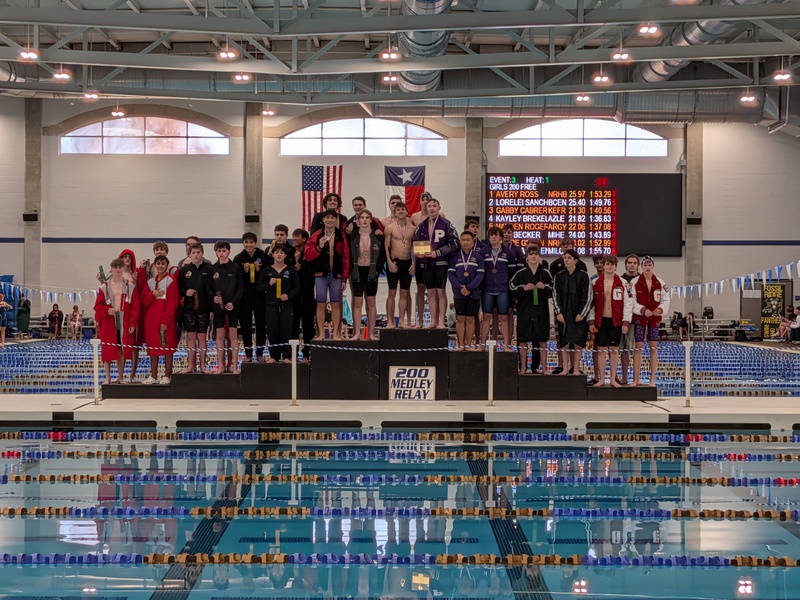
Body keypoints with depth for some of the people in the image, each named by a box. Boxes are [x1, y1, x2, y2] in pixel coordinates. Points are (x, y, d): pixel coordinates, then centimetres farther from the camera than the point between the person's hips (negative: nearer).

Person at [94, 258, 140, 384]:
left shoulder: (130, 287, 3)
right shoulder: (104, 287, 2)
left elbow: (135, 307, 1)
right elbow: (98, 306, 4)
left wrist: (132, 324, -6)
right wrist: (107, 310, -16)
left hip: (124, 323, 0)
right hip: (108, 323, 0)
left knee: (122, 350, 5)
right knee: (107, 351, 1)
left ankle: (120, 377, 16)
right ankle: (108, 377, 9)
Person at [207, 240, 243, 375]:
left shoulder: (235, 268, 1)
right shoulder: (212, 269, 7)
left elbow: (240, 288, -1)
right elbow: (208, 288, 7)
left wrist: (233, 302, -13)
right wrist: (213, 297, -13)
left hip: (232, 306, -2)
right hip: (218, 306, 2)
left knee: (232, 335, -1)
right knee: (220, 335, 3)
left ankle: (233, 365, 2)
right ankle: (221, 365, 8)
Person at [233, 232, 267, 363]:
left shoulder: (262, 256, -1)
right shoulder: (238, 258, 2)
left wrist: (259, 270, -14)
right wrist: (244, 271, -15)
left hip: (259, 295, -1)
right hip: (244, 296, 1)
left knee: (261, 324, 1)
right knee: (245, 325, 4)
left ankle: (260, 353, 11)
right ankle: (248, 354, 14)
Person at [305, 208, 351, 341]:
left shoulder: (341, 237, 5)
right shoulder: (316, 235, 3)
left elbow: (346, 258, 4)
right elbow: (308, 255, -1)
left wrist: (344, 278, 0)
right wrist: (319, 247, -18)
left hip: (336, 274, 0)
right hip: (321, 274, 0)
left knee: (336, 304, 4)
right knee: (320, 304, 0)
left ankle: (336, 333, 10)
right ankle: (321, 333, 6)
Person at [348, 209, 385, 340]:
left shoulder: (377, 236, 0)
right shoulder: (353, 236, -1)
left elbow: (383, 254, 3)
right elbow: (347, 254, 3)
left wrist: (377, 269, -5)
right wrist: (351, 270, -3)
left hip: (371, 272, 0)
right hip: (357, 271, 0)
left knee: (371, 302, 3)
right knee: (357, 302, -1)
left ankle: (371, 333, 7)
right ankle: (357, 332, 2)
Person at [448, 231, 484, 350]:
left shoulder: (478, 256, 3)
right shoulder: (455, 256, 5)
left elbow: (480, 274, -3)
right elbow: (450, 273, 1)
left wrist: (469, 288, -13)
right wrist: (460, 287, -12)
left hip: (473, 293, 0)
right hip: (458, 293, 0)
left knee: (470, 319, 3)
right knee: (460, 319, 1)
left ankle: (468, 344, 8)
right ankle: (460, 344, 4)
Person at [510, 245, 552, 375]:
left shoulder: (545, 273, 5)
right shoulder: (520, 273, 2)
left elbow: (552, 291, 9)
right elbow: (512, 288, 1)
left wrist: (544, 287, -11)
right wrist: (524, 288, -15)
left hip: (541, 310, 1)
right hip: (524, 309, -1)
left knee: (542, 340, 3)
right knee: (523, 340, 1)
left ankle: (543, 367, 10)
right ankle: (523, 367, 9)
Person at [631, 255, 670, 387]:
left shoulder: (660, 283, 5)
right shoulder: (635, 282, -3)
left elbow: (666, 300, 6)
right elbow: (631, 301, -7)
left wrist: (660, 309, -14)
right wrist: (643, 310, -20)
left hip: (655, 318, 2)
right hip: (639, 317, -2)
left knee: (654, 347, 2)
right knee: (638, 347, -3)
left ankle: (652, 379, 6)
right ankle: (636, 379, 2)